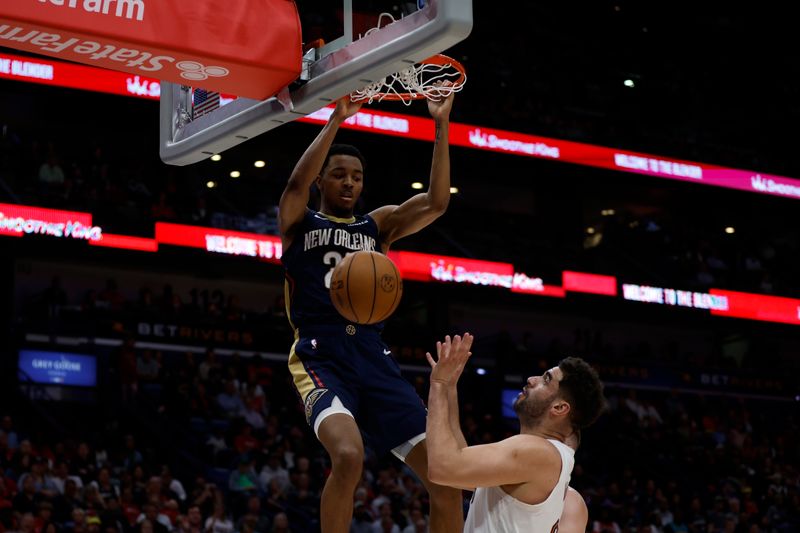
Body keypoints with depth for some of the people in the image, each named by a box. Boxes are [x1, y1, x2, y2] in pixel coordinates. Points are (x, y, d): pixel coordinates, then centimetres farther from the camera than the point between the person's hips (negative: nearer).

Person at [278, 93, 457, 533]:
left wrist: (441, 126, -4)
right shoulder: (299, 224, 10)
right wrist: (337, 119, -17)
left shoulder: (378, 225, 20)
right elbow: (296, 183, -13)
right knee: (349, 454, -33)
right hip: (321, 356, -4)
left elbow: (436, 203, 4)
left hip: (373, 358, 5)